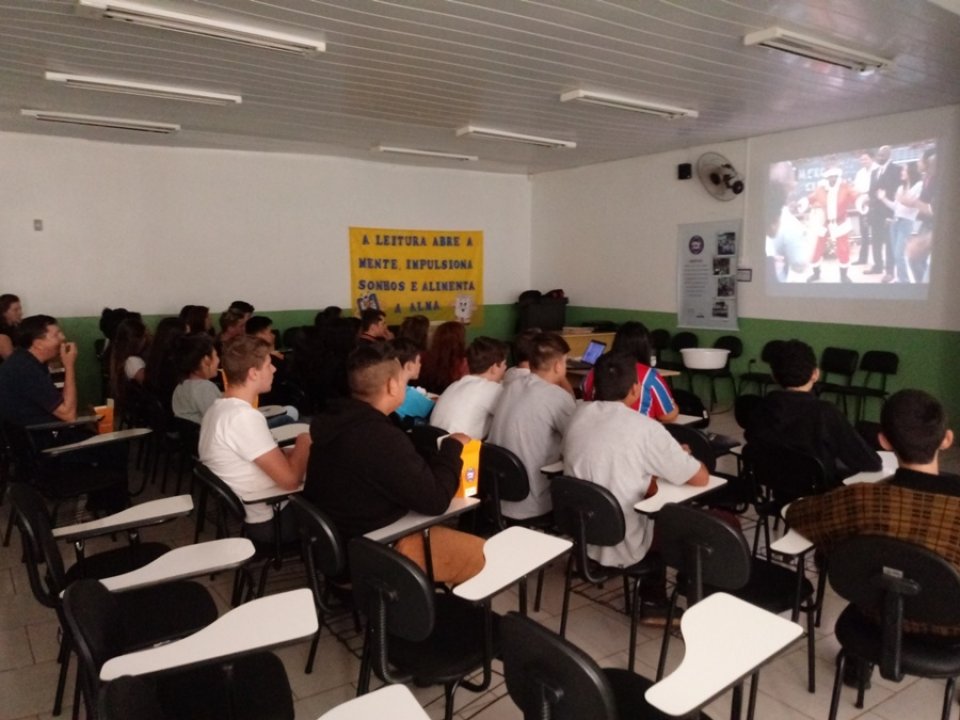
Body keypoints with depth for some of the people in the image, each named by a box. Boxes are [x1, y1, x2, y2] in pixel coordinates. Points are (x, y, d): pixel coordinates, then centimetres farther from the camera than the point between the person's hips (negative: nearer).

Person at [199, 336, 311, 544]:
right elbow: (290, 479, -26)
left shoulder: (218, 407, 5)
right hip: (267, 522, -8)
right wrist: (304, 444, -10)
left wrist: (296, 451, 0)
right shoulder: (245, 417, -26)